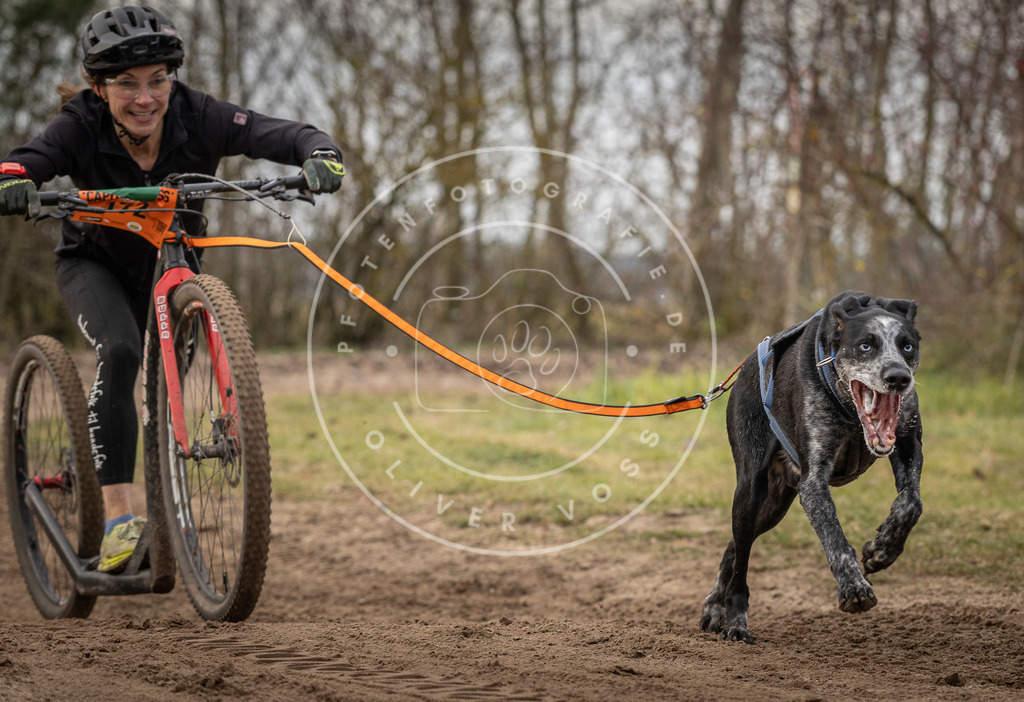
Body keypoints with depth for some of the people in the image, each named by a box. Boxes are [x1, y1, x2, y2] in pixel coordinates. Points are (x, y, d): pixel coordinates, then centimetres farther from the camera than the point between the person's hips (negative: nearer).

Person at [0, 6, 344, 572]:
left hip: (171, 261, 3)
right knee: (120, 353, -29)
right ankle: (118, 516, -32)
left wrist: (319, 155, -57)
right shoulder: (80, 128, -29)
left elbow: (287, 135, -35)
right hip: (95, 263, -3)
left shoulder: (197, 118, -27)